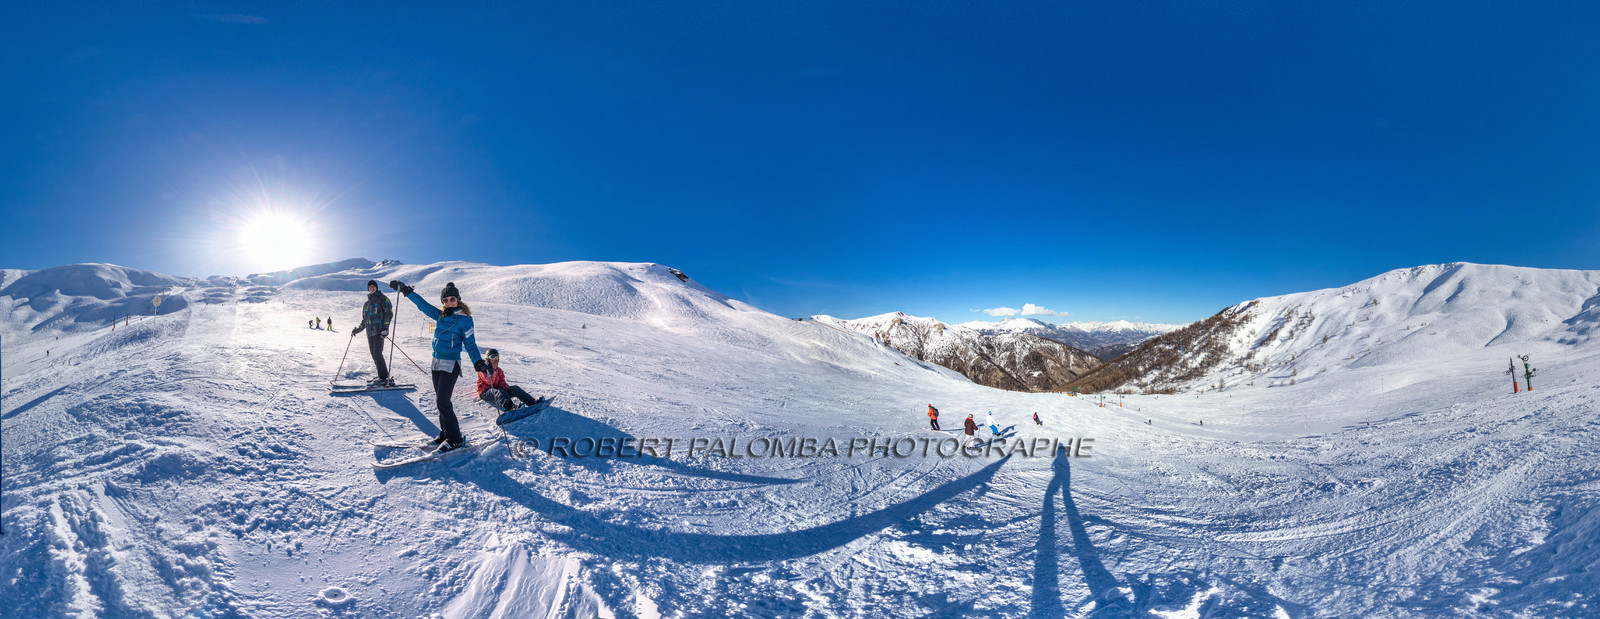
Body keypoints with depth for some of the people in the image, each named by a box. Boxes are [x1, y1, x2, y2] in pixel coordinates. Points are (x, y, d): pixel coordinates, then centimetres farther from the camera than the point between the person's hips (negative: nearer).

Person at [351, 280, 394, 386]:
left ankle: (384, 378, -17)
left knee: (377, 353, -16)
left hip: (379, 331, -7)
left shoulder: (382, 299, 5)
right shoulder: (367, 304, 25)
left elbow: (389, 314, -5)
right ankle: (381, 376, 4)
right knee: (374, 355, 1)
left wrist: (385, 328, -15)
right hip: (370, 332, 7)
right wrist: (356, 330, 23)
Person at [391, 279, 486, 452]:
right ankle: (445, 433, 21)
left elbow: (470, 343, -9)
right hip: (437, 362, 7)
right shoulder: (441, 315, 10)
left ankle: (454, 439, -2)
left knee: (442, 401, -10)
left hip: (451, 364, -7)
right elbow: (423, 304, 19)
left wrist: (478, 362, -21)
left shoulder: (465, 318, -8)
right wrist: (405, 290, 18)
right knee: (441, 400, 10)